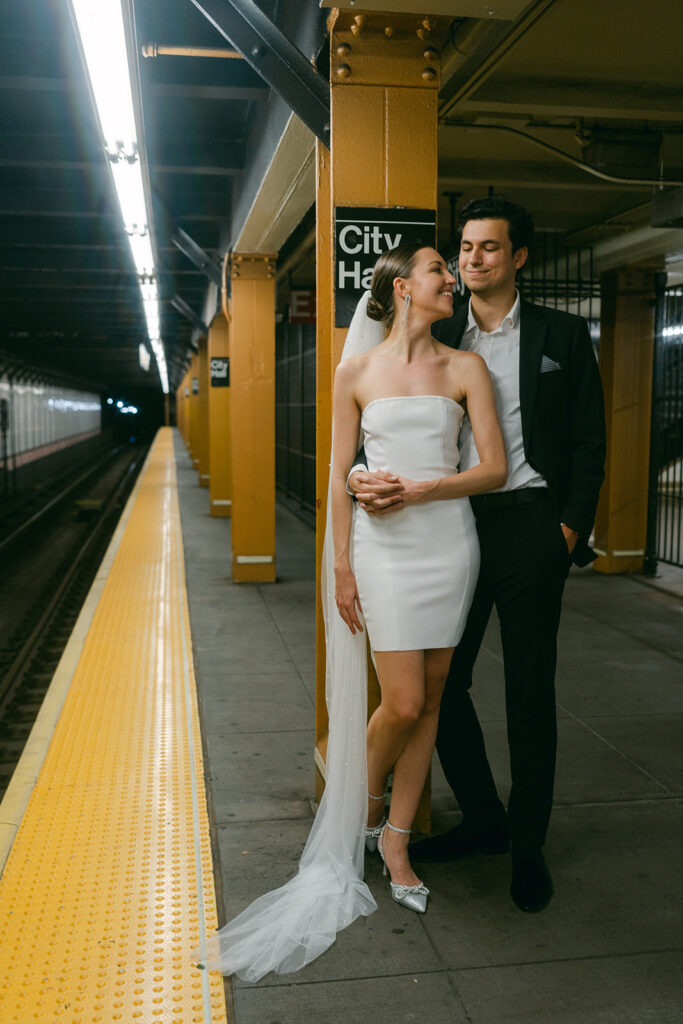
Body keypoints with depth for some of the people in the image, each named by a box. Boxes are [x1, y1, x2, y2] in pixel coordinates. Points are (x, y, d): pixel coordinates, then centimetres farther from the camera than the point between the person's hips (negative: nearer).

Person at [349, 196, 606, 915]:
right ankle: (482, 820, 28)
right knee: (439, 679, 6)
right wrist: (367, 479, -16)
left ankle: (528, 847, 23)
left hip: (530, 525, -3)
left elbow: (589, 440, 3)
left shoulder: (562, 336, 4)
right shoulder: (436, 340, 9)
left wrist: (572, 528, -6)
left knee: (529, 691, 6)